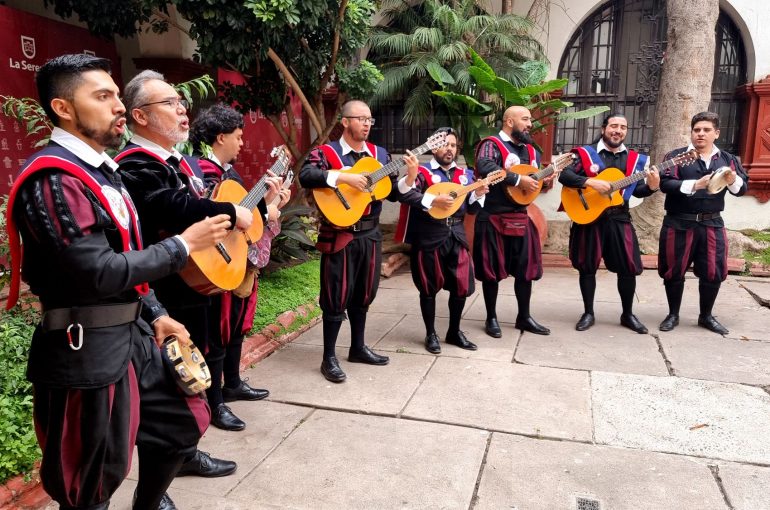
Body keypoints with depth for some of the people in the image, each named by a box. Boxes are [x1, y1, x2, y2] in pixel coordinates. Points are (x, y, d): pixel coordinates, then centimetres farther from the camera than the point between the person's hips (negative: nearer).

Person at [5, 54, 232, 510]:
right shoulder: (53, 179, -19)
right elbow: (101, 273, -25)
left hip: (133, 334, 9)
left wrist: (155, 314, 9)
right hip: (86, 351, -9)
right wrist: (184, 244, -16)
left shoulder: (100, 170, 12)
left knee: (184, 420, 21)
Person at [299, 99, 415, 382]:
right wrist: (344, 177, -29)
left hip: (370, 234, 6)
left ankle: (358, 348, 32)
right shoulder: (326, 152, -6)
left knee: (363, 294, 16)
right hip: (340, 236, -5)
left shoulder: (380, 154, 10)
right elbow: (306, 176, -24)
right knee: (337, 297, 0)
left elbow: (394, 193, 8)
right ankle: (329, 358, 13)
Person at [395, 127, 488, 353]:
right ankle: (431, 334, 21)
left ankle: (454, 332, 26)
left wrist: (478, 194, -7)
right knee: (429, 288, 5)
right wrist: (434, 200, -27)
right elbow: (405, 194, -21)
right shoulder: (422, 172, -4)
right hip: (429, 237, -5)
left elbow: (470, 205, 13)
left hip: (456, 235, 5)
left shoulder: (465, 174, 13)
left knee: (461, 285, 7)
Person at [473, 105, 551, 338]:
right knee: (492, 269, 2)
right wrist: (518, 179, -26)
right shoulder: (492, 144, -8)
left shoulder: (530, 150, 16)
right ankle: (491, 318, 16)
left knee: (526, 268, 10)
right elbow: (485, 167, -29)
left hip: (520, 216, 7)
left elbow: (535, 178, 23)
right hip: (494, 217, -7)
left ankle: (524, 317, 23)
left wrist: (545, 180, 0)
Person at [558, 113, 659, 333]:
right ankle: (588, 313, 18)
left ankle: (628, 314, 21)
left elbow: (637, 191, 10)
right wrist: (591, 181, -22)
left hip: (619, 219, 3)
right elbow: (564, 175, -12)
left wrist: (652, 186, -10)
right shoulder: (586, 153, 0)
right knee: (587, 266, 3)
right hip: (588, 216, -3)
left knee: (629, 266, 3)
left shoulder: (634, 159, 11)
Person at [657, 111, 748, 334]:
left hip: (712, 224, 3)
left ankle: (706, 316, 26)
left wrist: (733, 181, -15)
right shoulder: (676, 156, -3)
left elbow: (743, 188, 7)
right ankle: (673, 315, 21)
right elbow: (665, 183, -16)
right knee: (674, 271, 5)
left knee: (713, 272, 7)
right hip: (679, 223, -3)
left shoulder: (727, 159, 10)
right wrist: (695, 184, -27)